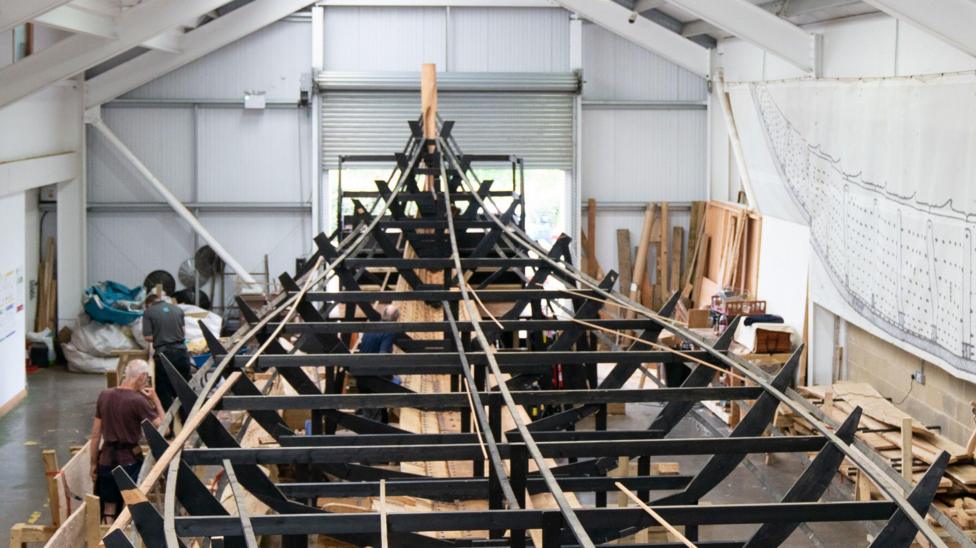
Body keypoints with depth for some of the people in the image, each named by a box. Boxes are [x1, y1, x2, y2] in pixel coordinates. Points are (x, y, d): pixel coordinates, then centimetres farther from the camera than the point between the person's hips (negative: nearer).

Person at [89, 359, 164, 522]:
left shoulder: (104, 396, 2)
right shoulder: (138, 401, -16)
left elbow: (95, 435, 6)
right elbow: (162, 425, -12)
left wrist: (94, 463, 13)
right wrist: (156, 400, -1)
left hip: (106, 460, 5)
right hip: (130, 460, -5)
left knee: (109, 508, 13)